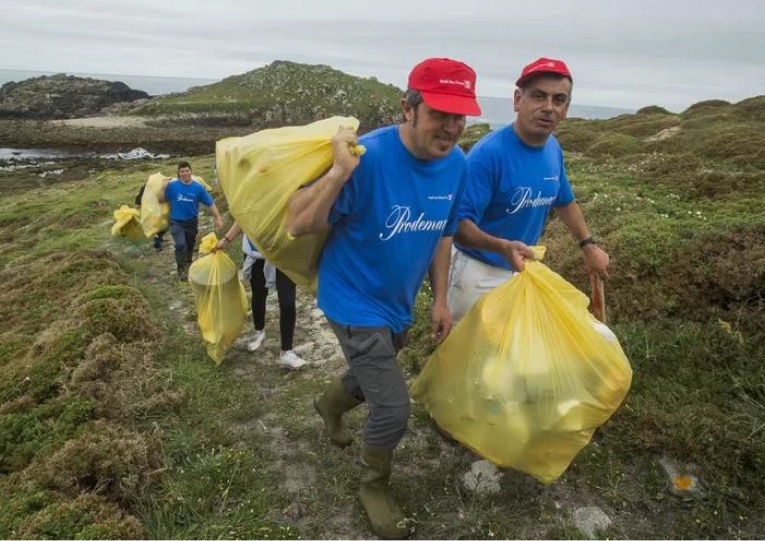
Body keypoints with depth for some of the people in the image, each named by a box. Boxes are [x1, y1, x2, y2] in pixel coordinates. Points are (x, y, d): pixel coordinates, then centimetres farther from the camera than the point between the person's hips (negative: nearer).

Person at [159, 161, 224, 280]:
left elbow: (210, 203, -7)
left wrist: (218, 218, -14)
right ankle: (181, 270, -4)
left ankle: (187, 266, 44)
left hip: (191, 221, 2)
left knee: (190, 246, 18)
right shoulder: (172, 185, -10)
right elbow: (161, 200, -2)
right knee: (181, 245, -21)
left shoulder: (198, 187, -10)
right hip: (176, 221, -2)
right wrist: (164, 187, -16)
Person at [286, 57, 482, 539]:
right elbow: (298, 225, -27)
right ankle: (376, 487, 27)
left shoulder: (457, 165, -9)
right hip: (356, 302, -7)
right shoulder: (368, 157, -29)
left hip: (400, 305, 7)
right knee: (393, 408, -6)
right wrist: (339, 172, -40)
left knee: (373, 376, 29)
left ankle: (329, 405, 64)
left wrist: (440, 299, 7)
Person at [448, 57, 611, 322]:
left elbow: (564, 201, 17)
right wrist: (503, 247, -41)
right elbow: (459, 222, -28)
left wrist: (588, 245, 16)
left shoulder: (553, 149, 0)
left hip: (521, 270, 8)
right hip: (478, 272, -7)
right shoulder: (488, 153, -25)